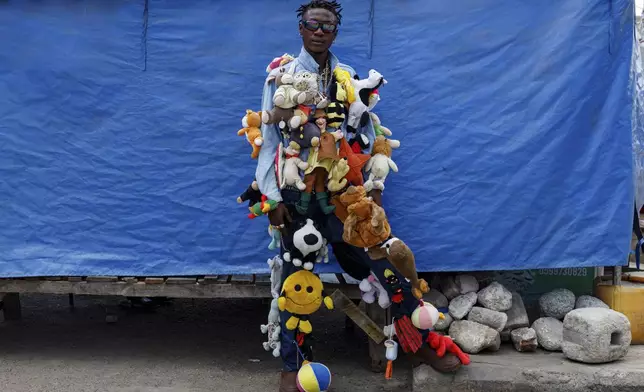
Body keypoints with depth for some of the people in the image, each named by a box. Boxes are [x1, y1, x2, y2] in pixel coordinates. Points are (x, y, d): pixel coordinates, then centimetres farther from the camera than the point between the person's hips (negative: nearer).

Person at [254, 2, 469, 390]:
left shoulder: (349, 77, 8)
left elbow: (367, 134, 9)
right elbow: (270, 138, 1)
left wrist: (374, 185, 2)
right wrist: (273, 198, -5)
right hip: (297, 193, -1)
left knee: (385, 261, -2)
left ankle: (421, 343, 16)